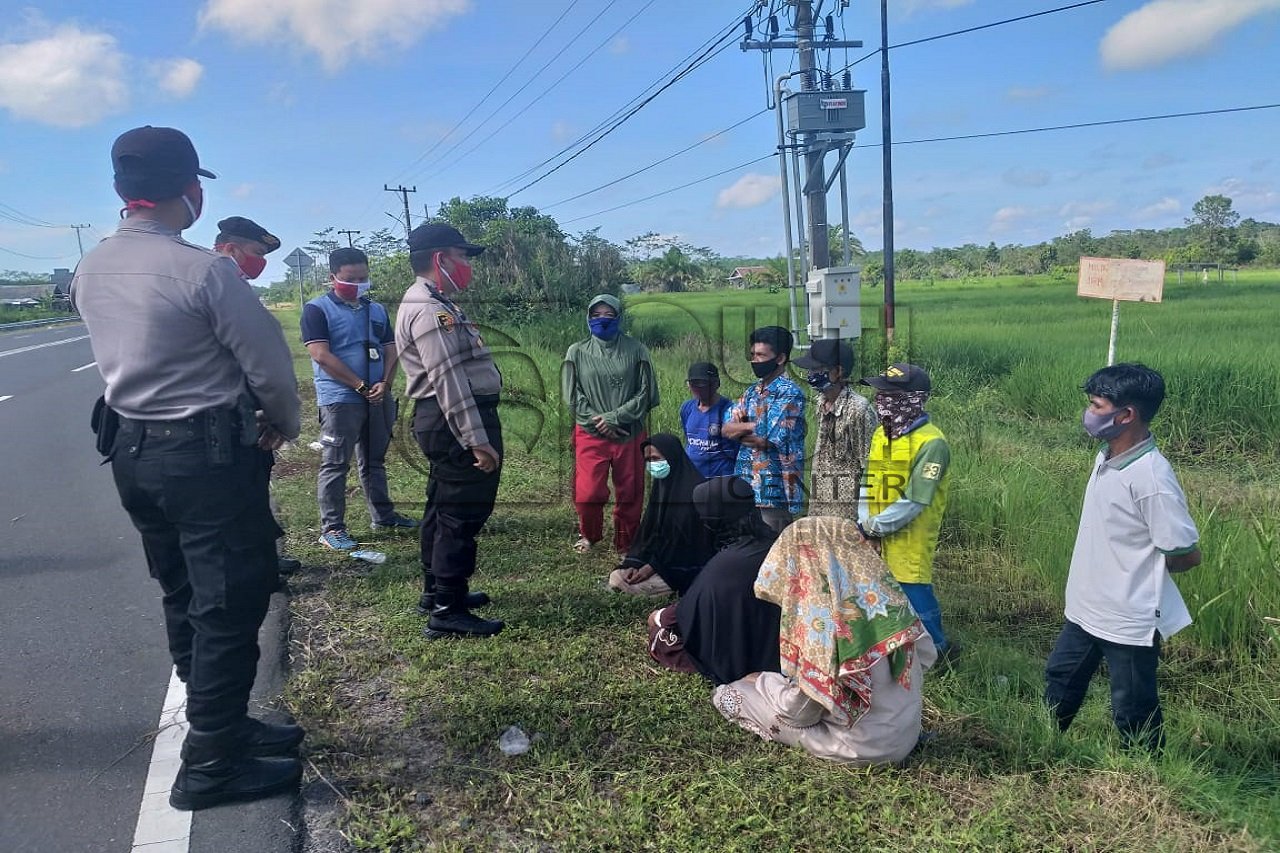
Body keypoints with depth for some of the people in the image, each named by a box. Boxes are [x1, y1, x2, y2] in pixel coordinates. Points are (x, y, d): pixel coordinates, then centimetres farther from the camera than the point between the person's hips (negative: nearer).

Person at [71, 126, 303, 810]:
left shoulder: (89, 271, 5)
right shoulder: (204, 271, -20)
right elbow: (271, 369, -15)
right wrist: (284, 425, 6)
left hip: (131, 451, 8)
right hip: (208, 455, -8)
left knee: (184, 600, 18)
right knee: (229, 608, 2)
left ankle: (221, 724, 32)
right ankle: (211, 765, 11)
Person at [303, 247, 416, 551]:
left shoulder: (377, 310, 14)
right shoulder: (317, 309, -5)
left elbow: (390, 350, 11)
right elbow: (321, 355, -14)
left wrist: (384, 384, -8)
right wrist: (361, 386, -14)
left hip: (379, 398, 6)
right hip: (340, 400, -6)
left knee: (374, 461, 16)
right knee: (335, 465, -2)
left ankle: (383, 516, 26)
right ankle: (331, 529, 3)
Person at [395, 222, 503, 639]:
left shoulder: (431, 304, 18)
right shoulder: (430, 310, -16)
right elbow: (449, 379, -24)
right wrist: (477, 440, -26)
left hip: (446, 422, 11)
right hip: (456, 421, -11)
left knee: (444, 509, 18)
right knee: (463, 514, -7)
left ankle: (437, 590, 30)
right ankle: (447, 611, -1)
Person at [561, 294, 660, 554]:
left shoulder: (636, 350, 1)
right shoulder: (577, 352, 4)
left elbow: (646, 393, -4)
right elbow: (572, 396, 0)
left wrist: (614, 418, -11)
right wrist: (598, 422, -10)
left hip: (630, 434, 0)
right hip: (590, 435, 0)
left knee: (629, 494, 8)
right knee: (588, 493, -4)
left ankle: (625, 544, 29)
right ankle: (589, 535, 26)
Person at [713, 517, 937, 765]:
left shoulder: (818, 618, -24)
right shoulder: (889, 593, -8)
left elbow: (799, 711, -17)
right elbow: (928, 654, 6)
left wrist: (762, 680, 2)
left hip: (860, 746, -6)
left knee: (729, 694, 2)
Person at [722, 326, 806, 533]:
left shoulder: (789, 393, -10)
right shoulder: (752, 391, 15)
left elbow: (769, 439, -18)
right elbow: (726, 429, 6)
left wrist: (740, 430, 0)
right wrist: (754, 426, -11)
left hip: (773, 488, -7)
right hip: (746, 485, 7)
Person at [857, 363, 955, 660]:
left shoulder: (930, 443, -16)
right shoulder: (881, 434, 8)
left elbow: (915, 501, -20)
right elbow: (868, 484, 10)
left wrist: (874, 526, -16)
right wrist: (863, 523, -3)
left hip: (910, 542, -7)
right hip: (877, 540, 7)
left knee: (915, 597, 1)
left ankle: (938, 651, 24)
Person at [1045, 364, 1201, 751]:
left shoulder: (1151, 478, -27)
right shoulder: (1107, 456, 0)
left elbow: (1187, 555, -19)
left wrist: (1141, 574, -4)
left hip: (1129, 622, -9)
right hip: (1086, 609, 9)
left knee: (1133, 713, 11)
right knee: (1060, 682, 25)